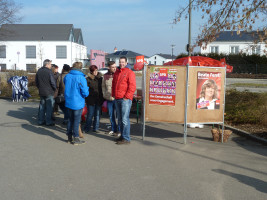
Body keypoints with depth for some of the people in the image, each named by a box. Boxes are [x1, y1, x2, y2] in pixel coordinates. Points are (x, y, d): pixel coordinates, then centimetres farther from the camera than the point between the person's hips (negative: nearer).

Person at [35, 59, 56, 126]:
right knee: (49, 107, 2)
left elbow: (36, 81, 14)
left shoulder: (39, 71, 7)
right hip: (49, 92, -7)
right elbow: (52, 82, -16)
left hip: (41, 92, 7)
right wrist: (55, 88, 1)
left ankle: (40, 121, 19)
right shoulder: (49, 71, -16)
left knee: (42, 107, 14)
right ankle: (48, 121, 5)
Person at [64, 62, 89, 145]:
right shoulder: (81, 78, -18)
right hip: (78, 103, -5)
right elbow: (85, 93, -18)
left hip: (68, 102, 6)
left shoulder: (67, 76, -1)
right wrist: (87, 89, 2)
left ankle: (69, 138, 25)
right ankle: (76, 139, 12)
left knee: (71, 119, 18)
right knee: (76, 121, 4)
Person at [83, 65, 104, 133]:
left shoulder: (100, 78, 7)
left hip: (99, 100, 4)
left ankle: (95, 128, 18)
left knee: (97, 114, 8)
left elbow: (102, 88, 14)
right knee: (90, 114, 0)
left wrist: (103, 98, 9)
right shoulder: (88, 79, -4)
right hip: (91, 100, -4)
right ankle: (87, 128, 13)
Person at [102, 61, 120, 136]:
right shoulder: (105, 76, 8)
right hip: (109, 99, 5)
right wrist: (105, 95, 12)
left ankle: (119, 130, 7)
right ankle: (113, 129, 26)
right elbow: (103, 86, 19)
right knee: (111, 115, 13)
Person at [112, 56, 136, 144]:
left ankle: (126, 138, -6)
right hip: (117, 99, 8)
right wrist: (113, 94, 15)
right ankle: (122, 136, 21)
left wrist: (127, 96, -14)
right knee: (120, 119, 12)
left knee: (125, 119, -10)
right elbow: (114, 84, 26)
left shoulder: (129, 72, -5)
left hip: (125, 99, -8)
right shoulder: (117, 72, 18)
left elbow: (132, 86, -12)